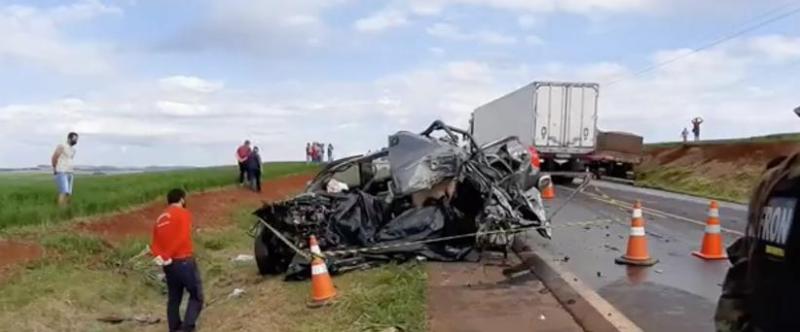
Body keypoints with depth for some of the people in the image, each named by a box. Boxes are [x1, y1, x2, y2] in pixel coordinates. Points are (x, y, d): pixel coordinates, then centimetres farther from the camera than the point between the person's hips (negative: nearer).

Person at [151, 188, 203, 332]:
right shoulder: (183, 213, -5)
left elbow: (155, 242, 6)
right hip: (183, 261, -7)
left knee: (173, 299, 16)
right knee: (196, 296, 0)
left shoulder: (160, 219, 16)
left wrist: (158, 256, -9)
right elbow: (182, 238, -18)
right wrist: (167, 256, -15)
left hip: (168, 264, 7)